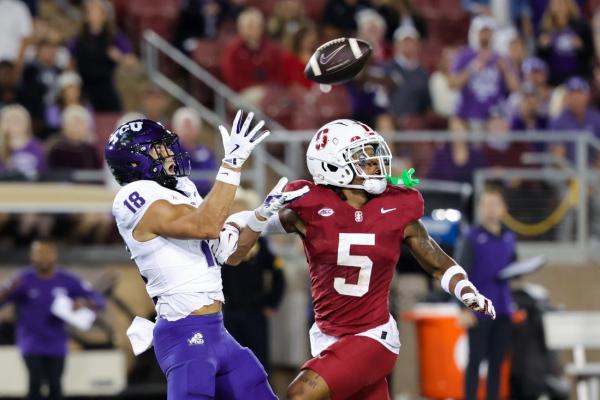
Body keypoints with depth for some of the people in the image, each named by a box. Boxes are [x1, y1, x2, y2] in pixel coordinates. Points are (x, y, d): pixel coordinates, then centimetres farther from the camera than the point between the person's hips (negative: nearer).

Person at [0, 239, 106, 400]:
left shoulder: (67, 281, -2)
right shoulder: (24, 280, -8)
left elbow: (98, 301, -2)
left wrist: (84, 303, -24)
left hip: (56, 344, 2)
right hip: (31, 343, -2)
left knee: (55, 385, 5)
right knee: (36, 381, -18)